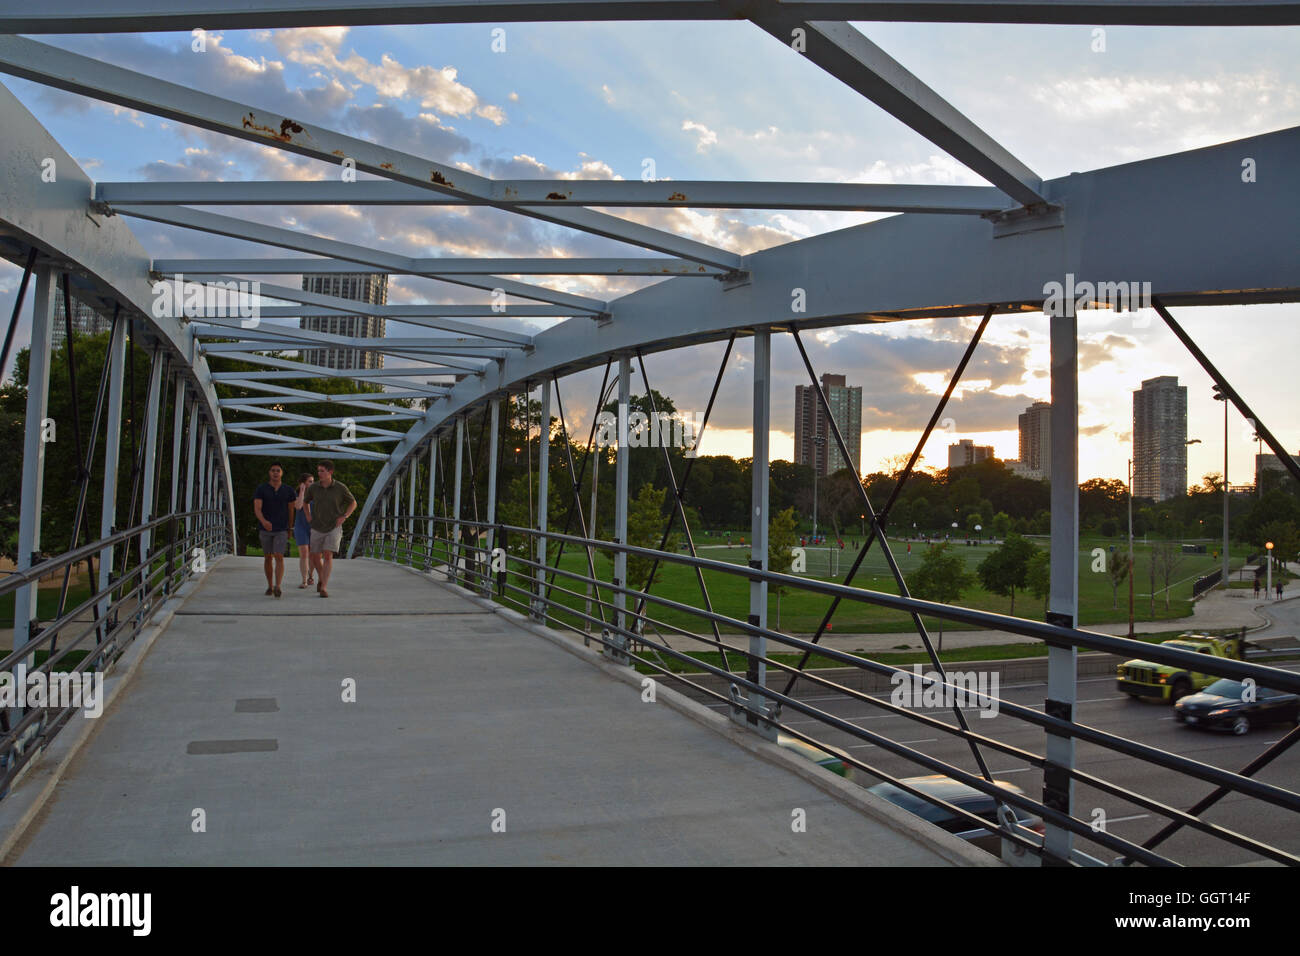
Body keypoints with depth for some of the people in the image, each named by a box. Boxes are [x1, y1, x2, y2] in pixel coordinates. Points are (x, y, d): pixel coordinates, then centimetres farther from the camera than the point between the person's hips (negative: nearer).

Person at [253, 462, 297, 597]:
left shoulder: (288, 490, 0)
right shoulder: (261, 489, -4)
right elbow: (257, 509, -15)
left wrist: (289, 529, 17)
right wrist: (263, 521, -35)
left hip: (281, 530, -1)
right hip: (265, 529, 1)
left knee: (279, 557, -14)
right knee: (268, 558, 11)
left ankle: (277, 587, -23)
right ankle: (270, 585, 25)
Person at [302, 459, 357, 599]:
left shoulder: (340, 487, -10)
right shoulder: (313, 488, -3)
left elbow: (353, 503, 5)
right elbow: (305, 501, 19)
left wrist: (344, 517, -9)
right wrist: (308, 516, 6)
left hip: (334, 528, -3)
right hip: (317, 528, 3)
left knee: (328, 556, -18)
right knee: (315, 558, 5)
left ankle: (324, 588, -15)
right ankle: (321, 577, 37)